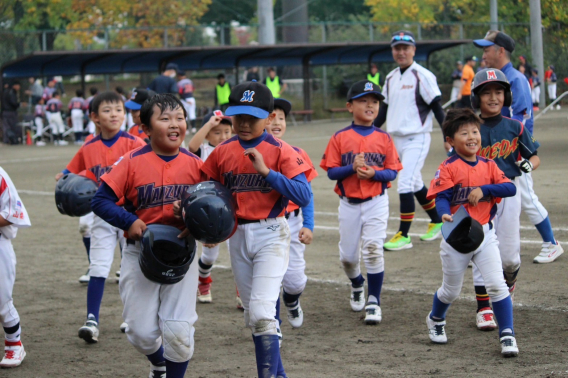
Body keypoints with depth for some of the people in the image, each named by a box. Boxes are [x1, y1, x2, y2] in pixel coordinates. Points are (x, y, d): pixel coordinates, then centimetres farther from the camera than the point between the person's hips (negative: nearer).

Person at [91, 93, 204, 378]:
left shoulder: (194, 164, -1)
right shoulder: (133, 162, -7)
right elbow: (101, 200, -6)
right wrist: (129, 222, -18)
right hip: (140, 252, -1)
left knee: (179, 330, -7)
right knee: (141, 331, 3)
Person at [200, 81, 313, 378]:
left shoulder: (281, 152, -9)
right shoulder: (222, 152, 4)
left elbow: (304, 196, -19)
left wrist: (266, 171, -26)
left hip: (271, 234, -5)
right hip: (237, 236, 6)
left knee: (261, 312, -18)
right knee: (252, 315, 13)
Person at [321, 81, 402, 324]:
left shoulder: (384, 138, 1)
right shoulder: (340, 138, -1)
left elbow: (392, 172, 0)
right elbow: (331, 171, -4)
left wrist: (374, 173, -19)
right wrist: (352, 168, -20)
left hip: (376, 202, -1)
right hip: (349, 203, 1)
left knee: (373, 250, -11)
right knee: (347, 255, 9)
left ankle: (373, 302, 1)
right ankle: (357, 286, 41)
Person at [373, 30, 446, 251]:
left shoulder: (423, 76, -9)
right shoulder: (390, 78, 11)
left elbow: (436, 107, -10)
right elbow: (384, 109, 19)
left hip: (416, 139, -7)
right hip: (396, 139, 7)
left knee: (405, 184, -12)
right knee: (415, 185, 15)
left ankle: (404, 236, -8)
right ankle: (437, 222, 31)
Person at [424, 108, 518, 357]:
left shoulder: (488, 166, 3)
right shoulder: (448, 168, -9)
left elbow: (510, 188, -7)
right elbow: (441, 197, -17)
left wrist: (483, 189, -21)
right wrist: (445, 215, -37)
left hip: (485, 233, 2)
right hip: (456, 235, -2)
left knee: (497, 284, -12)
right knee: (451, 290, 15)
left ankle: (507, 335, -4)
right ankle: (435, 320, 45)